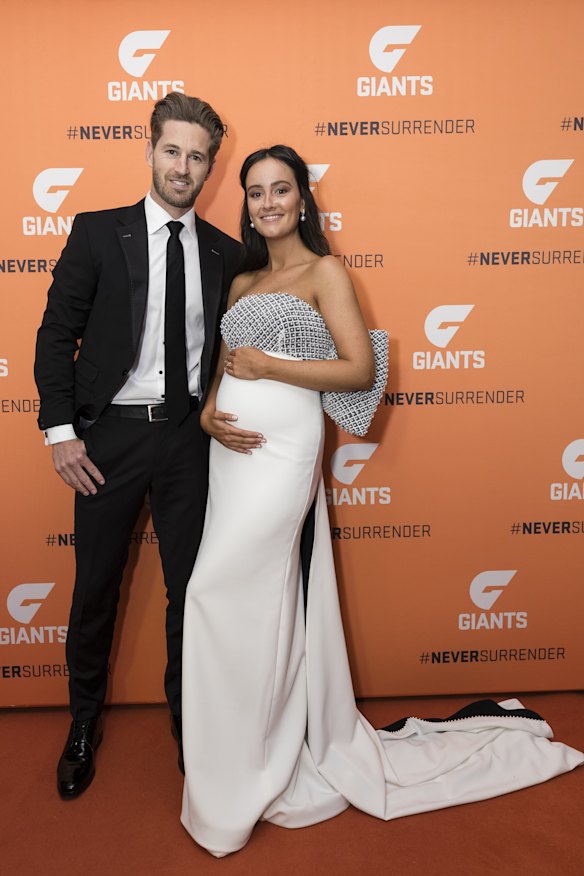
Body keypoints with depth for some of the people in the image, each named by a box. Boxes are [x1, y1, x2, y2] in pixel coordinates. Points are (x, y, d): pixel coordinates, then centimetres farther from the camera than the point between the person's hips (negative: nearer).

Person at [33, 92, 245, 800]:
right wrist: (60, 430, -8)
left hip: (189, 436, 2)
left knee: (190, 586, 11)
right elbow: (56, 334, -1)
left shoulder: (226, 254, 7)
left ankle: (187, 716, 34)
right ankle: (84, 723, 34)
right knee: (96, 586, 11)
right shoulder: (97, 233, 0)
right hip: (109, 433, -1)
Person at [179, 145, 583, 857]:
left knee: (220, 591, -9)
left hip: (283, 450, -7)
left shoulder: (324, 272, 0)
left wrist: (269, 366, -11)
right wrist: (209, 413, -2)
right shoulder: (242, 282, 19)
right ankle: (279, 754, 29)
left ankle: (234, 790, 10)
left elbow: (362, 370, -9)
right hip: (233, 450, 7)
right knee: (260, 602, 11)